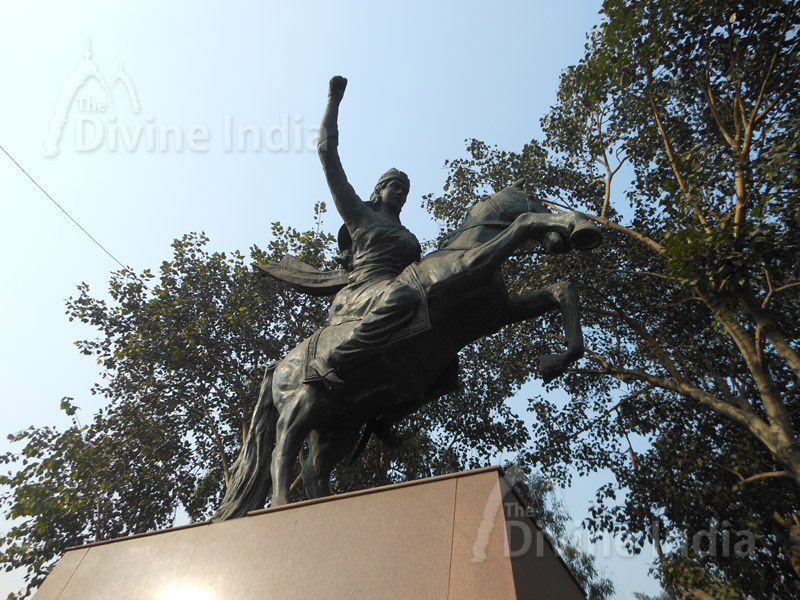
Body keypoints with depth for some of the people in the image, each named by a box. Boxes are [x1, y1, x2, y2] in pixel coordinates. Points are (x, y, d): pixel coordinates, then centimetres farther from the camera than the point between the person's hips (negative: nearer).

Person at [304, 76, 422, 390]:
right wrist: (334, 100, 16)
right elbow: (328, 153, 12)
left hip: (387, 301, 7)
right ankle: (330, 362, -33)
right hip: (360, 297, -7)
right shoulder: (358, 211, 15)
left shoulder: (410, 240, 31)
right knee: (403, 295, -40)